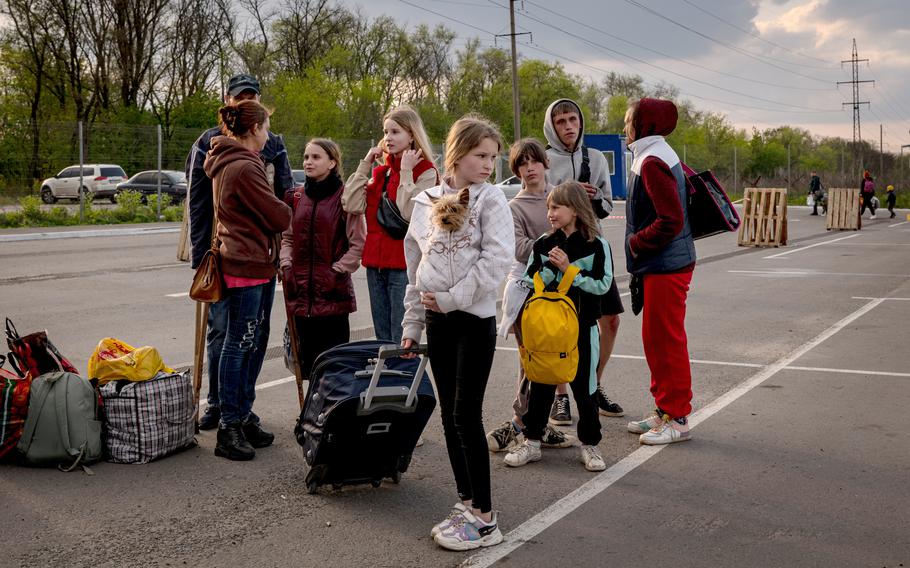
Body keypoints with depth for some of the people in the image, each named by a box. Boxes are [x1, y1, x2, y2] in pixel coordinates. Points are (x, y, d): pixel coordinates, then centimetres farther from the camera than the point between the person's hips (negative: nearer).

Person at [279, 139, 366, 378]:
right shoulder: (297, 196, 12)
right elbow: (287, 237, 18)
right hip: (300, 291, 6)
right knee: (306, 357, 11)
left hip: (333, 292, -6)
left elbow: (358, 244, -6)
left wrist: (337, 271, -12)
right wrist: (286, 265, 3)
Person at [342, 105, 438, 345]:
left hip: (403, 265, -7)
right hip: (376, 262, 7)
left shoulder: (425, 172, -4)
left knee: (401, 343, -7)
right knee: (382, 340, 13)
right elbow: (352, 205, 2)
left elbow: (409, 213, -19)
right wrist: (364, 165, 2)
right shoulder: (380, 172, 15)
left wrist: (406, 172, -13)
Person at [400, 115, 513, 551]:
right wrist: (412, 323, 14)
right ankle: (466, 503, 22)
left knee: (467, 416, -6)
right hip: (437, 321, 5)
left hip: (475, 319, -5)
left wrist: (452, 298, -18)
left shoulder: (491, 199, -4)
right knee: (449, 416, 10)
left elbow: (497, 258, -15)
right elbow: (415, 267, 15)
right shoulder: (425, 203, 9)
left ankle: (484, 519, 2)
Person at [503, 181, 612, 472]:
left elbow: (602, 284, -12)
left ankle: (589, 444, 20)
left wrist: (568, 269, -16)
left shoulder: (596, 245, -6)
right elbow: (529, 282, 4)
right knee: (540, 385, 9)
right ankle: (532, 441, 20)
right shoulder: (544, 244, 4)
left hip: (582, 327, -3)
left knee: (584, 387, 6)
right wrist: (550, 268, -13)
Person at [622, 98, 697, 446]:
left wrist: (635, 244, -12)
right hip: (665, 264, 10)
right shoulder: (663, 157, 15)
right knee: (656, 339, 16)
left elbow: (671, 220, -24)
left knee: (665, 340, -3)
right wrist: (639, 255, 17)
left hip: (666, 268, -10)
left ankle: (677, 419, 6)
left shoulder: (652, 163, -17)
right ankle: (665, 410, 26)